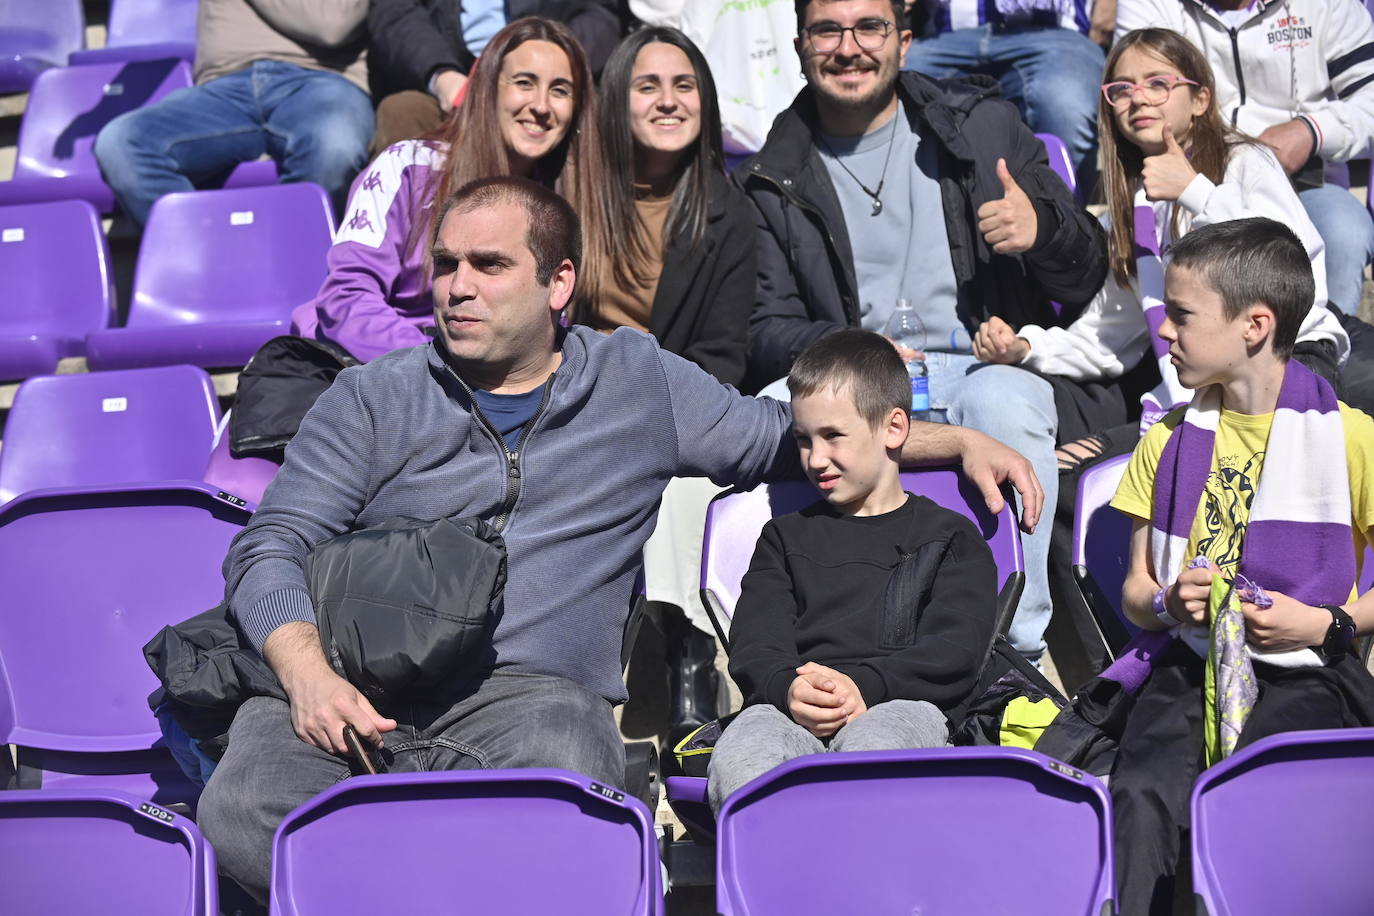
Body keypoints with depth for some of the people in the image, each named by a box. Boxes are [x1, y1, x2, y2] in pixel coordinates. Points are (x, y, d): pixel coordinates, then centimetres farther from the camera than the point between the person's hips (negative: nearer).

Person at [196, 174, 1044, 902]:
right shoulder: (371, 399, 15)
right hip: (363, 690, 1)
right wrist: (308, 674, -13)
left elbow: (788, 436, 31)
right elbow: (269, 549, 8)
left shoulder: (639, 383, 19)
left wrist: (960, 439, 23)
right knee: (243, 810, -32)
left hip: (534, 692, 0)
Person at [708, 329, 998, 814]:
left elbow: (957, 651, 5)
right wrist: (787, 688, -9)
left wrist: (863, 684, -12)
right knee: (740, 749, -34)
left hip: (902, 707, -2)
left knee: (874, 742, -39)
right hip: (791, 715, 2)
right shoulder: (787, 537, 31)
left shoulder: (951, 538, 21)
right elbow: (754, 643, 16)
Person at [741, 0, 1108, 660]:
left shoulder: (983, 125, 11)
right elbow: (767, 331, 4)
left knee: (1004, 398, -35)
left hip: (988, 371, -1)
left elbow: (1086, 282, 10)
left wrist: (1044, 230, -14)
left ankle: (1019, 650, -28)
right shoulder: (774, 179, 11)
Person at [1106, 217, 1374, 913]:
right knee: (1143, 798, -28)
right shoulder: (1168, 441, 15)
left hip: (1306, 674, -3)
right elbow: (1135, 590, 18)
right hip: (1191, 666, 3)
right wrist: (1168, 602, -4)